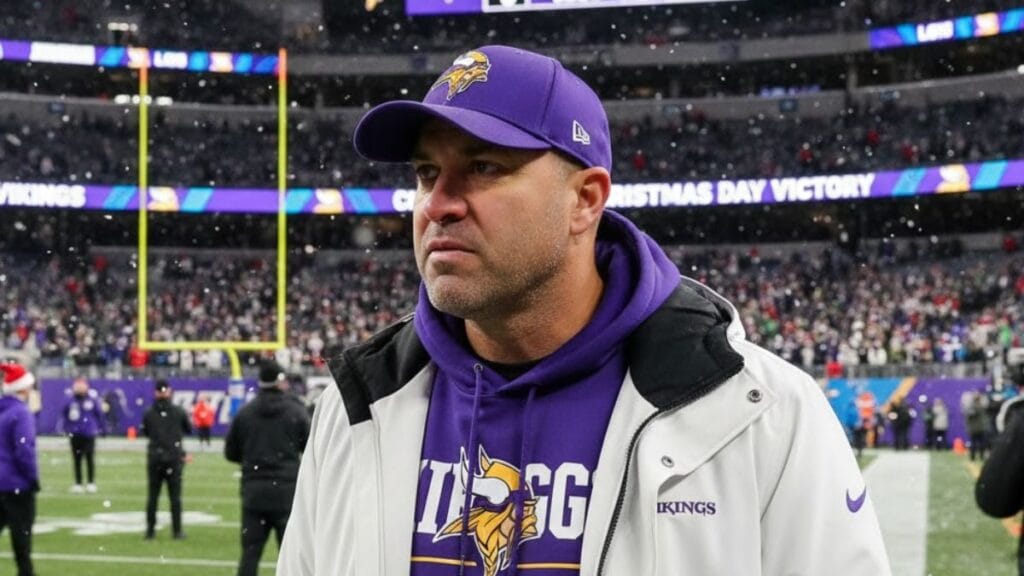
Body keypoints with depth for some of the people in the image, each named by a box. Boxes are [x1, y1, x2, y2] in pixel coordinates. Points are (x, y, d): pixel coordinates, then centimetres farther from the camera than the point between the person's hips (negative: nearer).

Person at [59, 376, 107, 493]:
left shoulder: (92, 399, -5)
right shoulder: (71, 400, -3)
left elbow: (100, 414, 5)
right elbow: (64, 414, 8)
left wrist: (102, 428, 9)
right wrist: (65, 427, 3)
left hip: (89, 434, -1)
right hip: (75, 434, 1)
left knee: (90, 458, 1)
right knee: (77, 459, 7)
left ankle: (91, 483, 12)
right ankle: (78, 483, 15)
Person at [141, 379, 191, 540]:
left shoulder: (148, 413, -3)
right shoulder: (179, 412, -6)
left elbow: (145, 433, 10)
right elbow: (189, 430, 7)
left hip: (154, 458, 1)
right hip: (174, 458, -1)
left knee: (152, 495, 8)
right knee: (175, 495, 3)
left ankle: (150, 530, 9)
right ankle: (177, 531, 3)